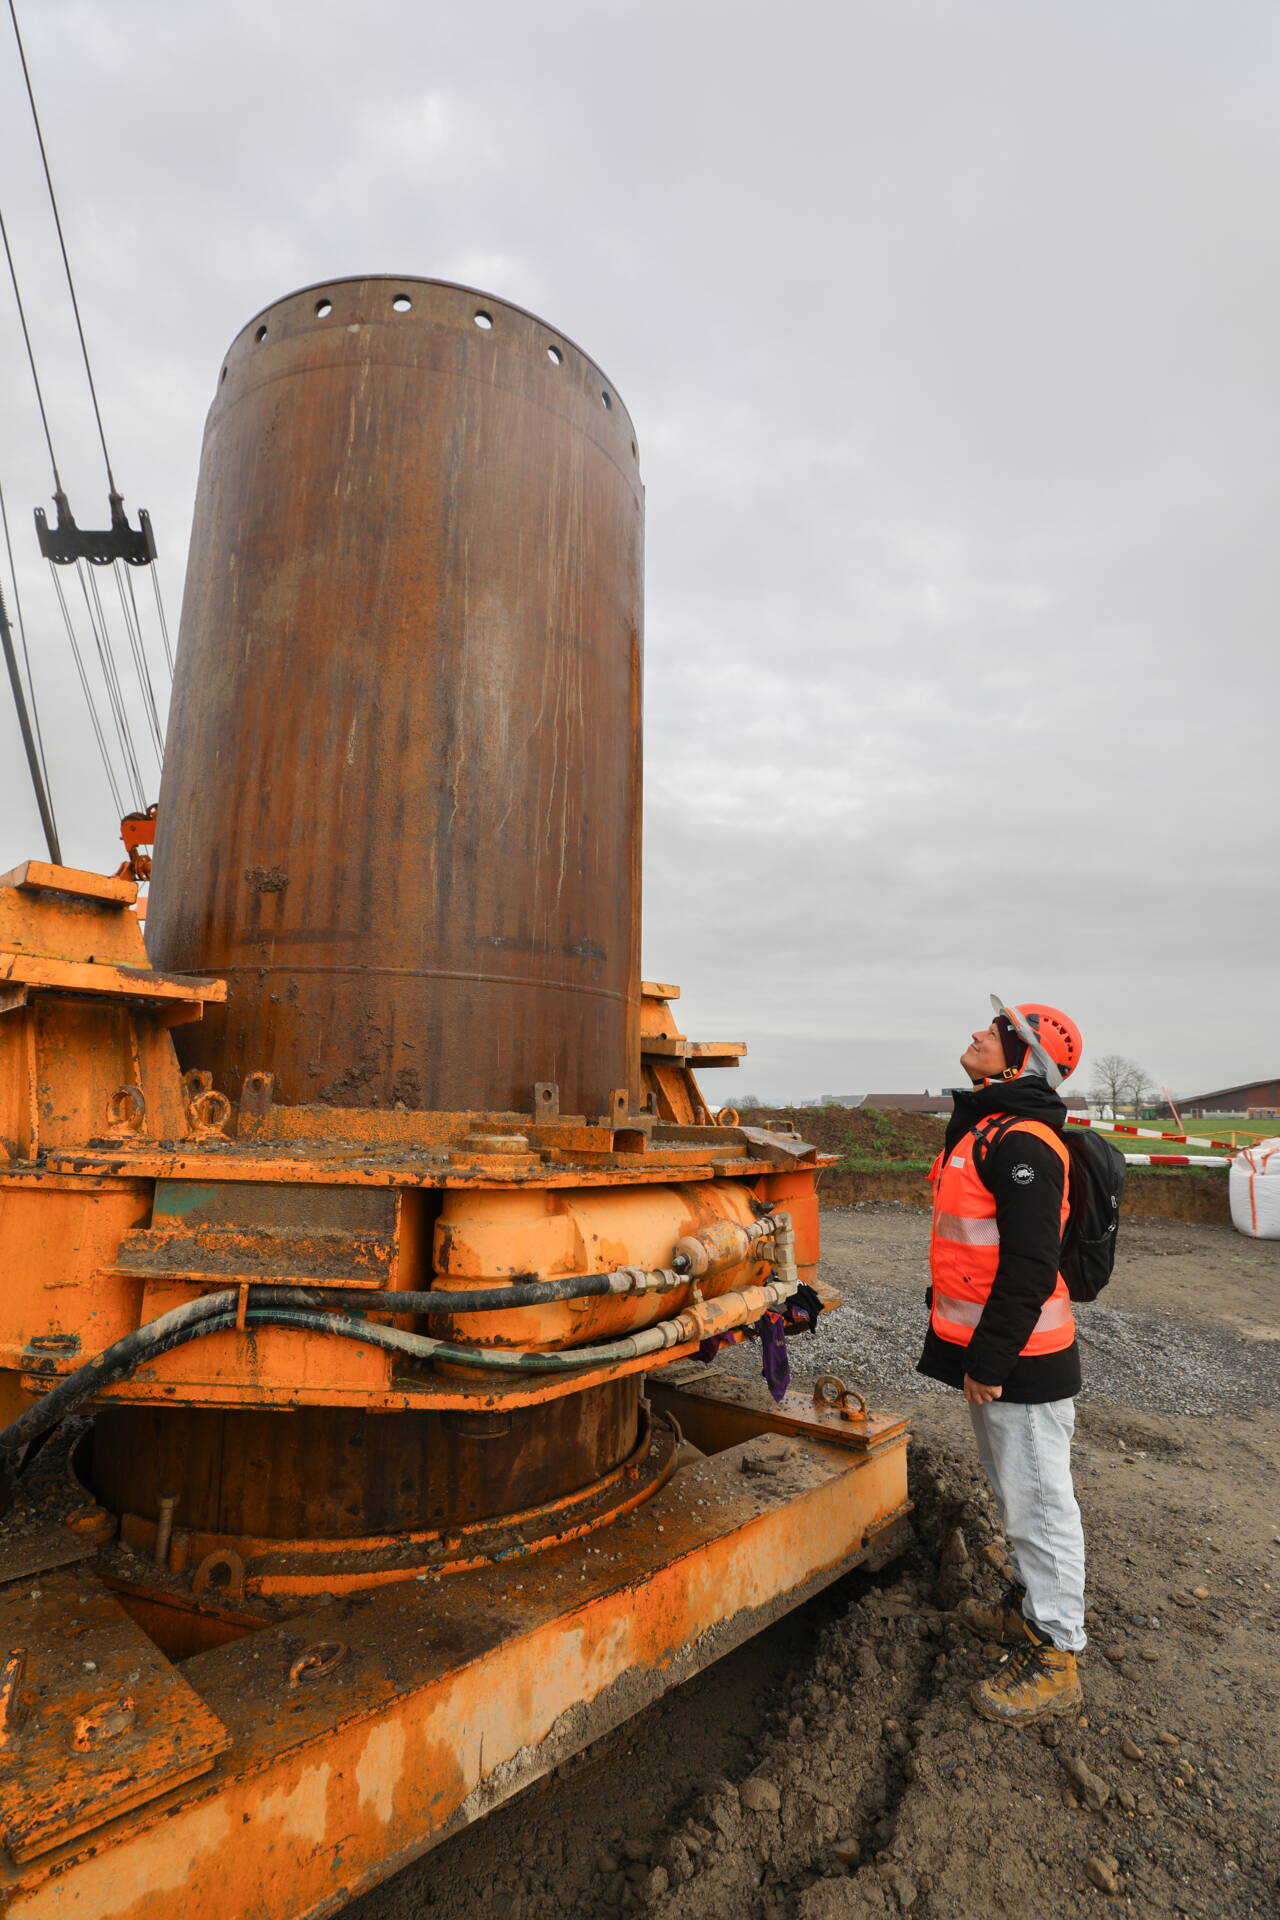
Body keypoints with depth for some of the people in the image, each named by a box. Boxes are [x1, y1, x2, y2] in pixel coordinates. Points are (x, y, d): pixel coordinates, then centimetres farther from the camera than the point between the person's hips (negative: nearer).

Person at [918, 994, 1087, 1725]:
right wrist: (975, 1353, 22)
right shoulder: (984, 1128, 9)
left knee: (1039, 1501, 5)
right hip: (991, 1350, 10)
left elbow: (1029, 1266, -26)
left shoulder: (1023, 1142, -23)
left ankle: (1057, 1658, 21)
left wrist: (991, 1360, -21)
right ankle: (1030, 1608, 42)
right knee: (1015, 1493, 24)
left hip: (1022, 1359, -10)